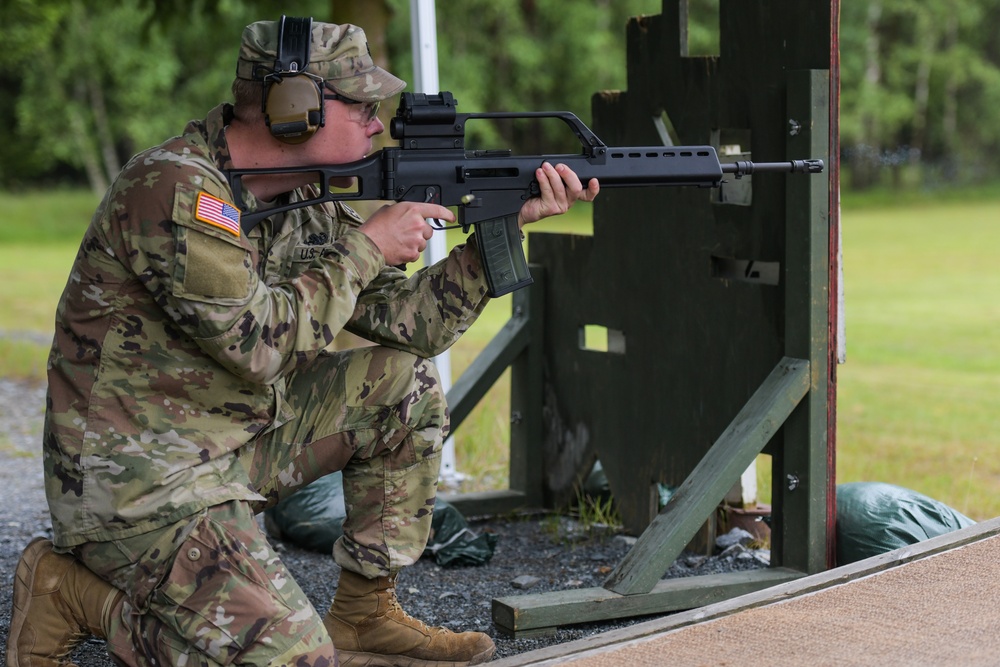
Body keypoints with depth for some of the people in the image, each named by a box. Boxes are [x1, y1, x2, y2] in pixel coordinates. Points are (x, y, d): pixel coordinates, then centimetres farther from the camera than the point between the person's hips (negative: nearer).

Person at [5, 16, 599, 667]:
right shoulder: (174, 187, -22)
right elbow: (262, 343, -26)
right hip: (139, 482, -9)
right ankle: (70, 591, 0)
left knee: (405, 384, 4)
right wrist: (366, 246, -15)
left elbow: (409, 325, 6)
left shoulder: (303, 199, 5)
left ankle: (366, 614, 13)